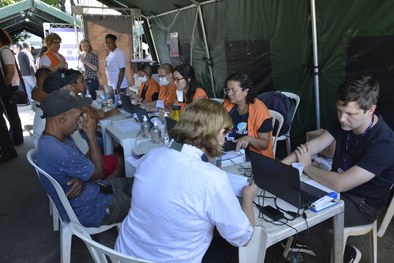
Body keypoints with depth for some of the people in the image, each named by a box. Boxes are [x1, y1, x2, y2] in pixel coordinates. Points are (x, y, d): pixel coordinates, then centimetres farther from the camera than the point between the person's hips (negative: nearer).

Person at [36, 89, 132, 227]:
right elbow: (98, 173, -20)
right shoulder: (59, 152, -34)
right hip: (91, 209, -9)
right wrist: (91, 135, -17)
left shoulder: (59, 137, -3)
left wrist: (81, 178, -19)